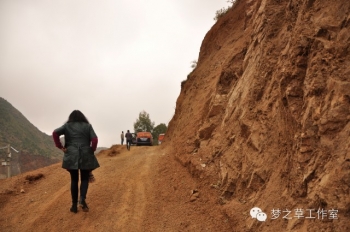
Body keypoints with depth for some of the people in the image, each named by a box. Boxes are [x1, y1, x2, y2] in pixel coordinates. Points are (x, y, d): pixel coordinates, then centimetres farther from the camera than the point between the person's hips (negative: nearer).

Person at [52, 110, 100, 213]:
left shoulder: (67, 126, 8)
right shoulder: (87, 126, 7)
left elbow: (55, 133, -7)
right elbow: (95, 139, -6)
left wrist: (60, 147, -2)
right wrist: (92, 150, 6)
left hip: (71, 156, 1)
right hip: (85, 156, 0)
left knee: (74, 180, 11)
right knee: (84, 179, 11)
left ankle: (74, 205, 10)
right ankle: (82, 199, -13)